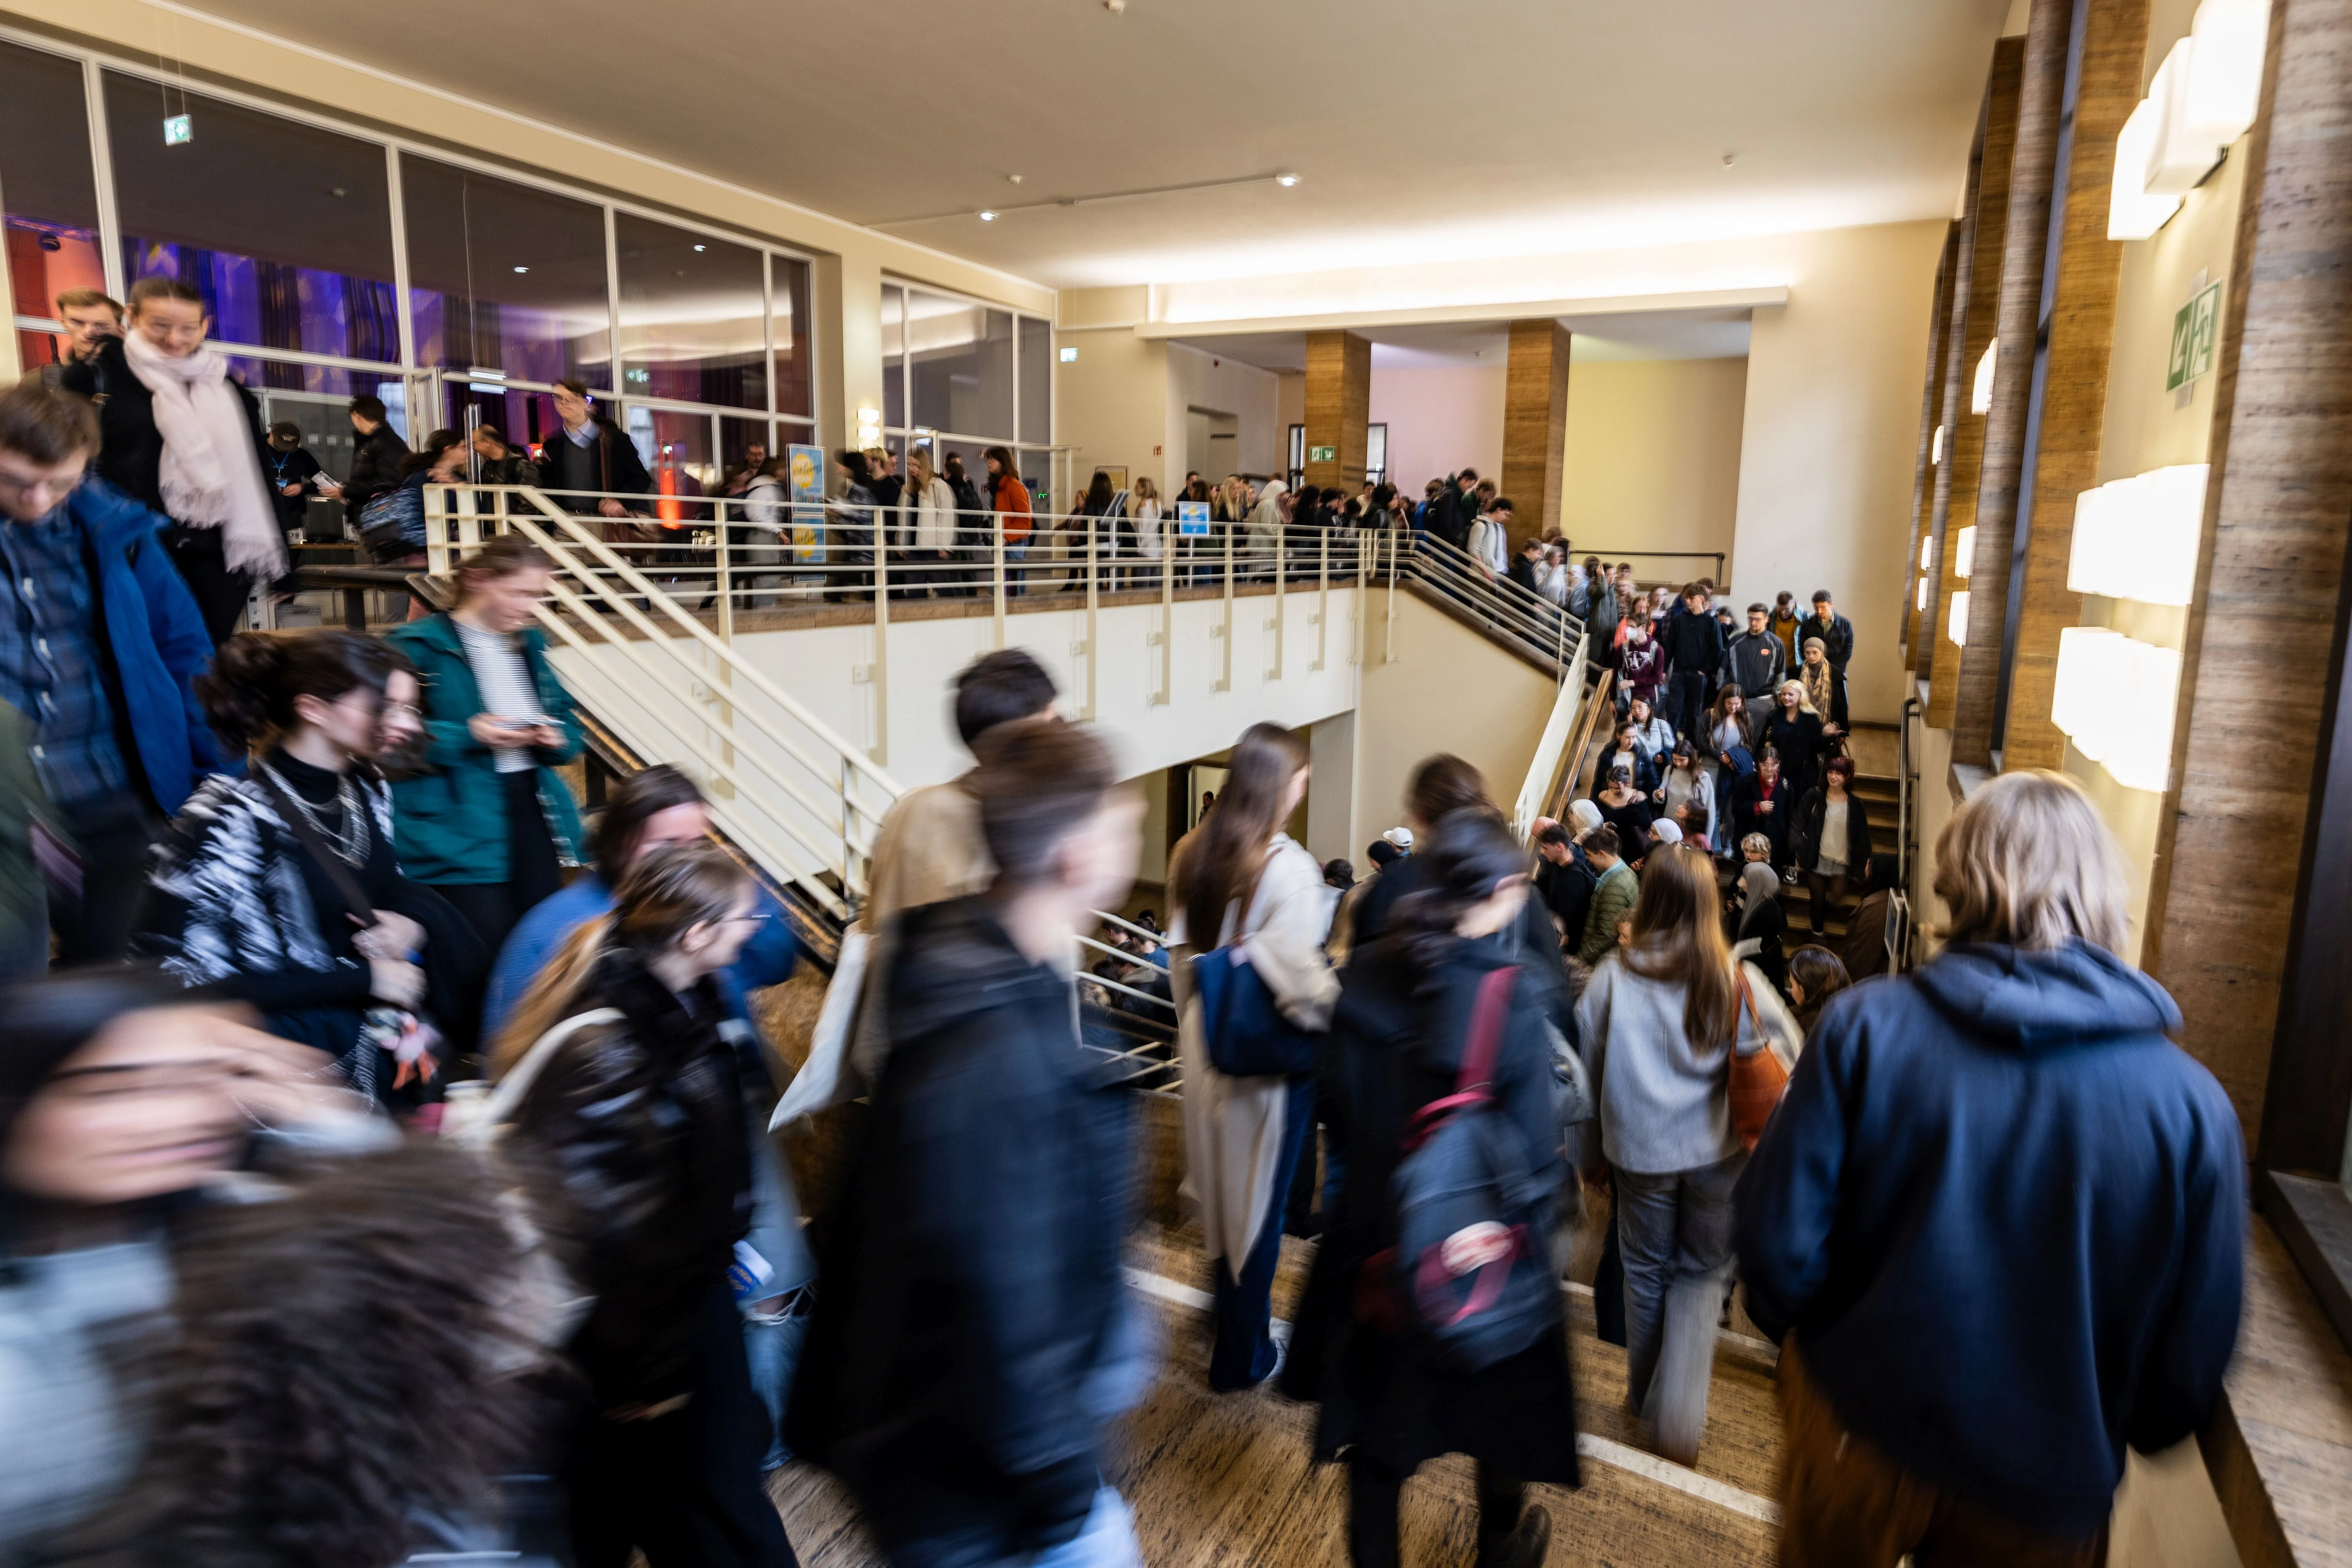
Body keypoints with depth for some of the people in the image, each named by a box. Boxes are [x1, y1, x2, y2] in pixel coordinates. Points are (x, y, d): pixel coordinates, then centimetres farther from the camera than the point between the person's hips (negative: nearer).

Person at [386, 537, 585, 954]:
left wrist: (557, 738, -3)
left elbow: (567, 722, 19)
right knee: (492, 956, -8)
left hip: (533, 813, 6)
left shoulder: (530, 644, 15)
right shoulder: (419, 646, -6)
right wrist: (468, 736, -19)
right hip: (461, 836, -6)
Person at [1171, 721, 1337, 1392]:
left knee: (1222, 1189, 23)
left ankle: (1231, 1307, 45)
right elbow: (1300, 981, -26)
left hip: (1207, 1046, 6)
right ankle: (1241, 1356, 27)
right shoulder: (1288, 868, -24)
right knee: (1258, 1200, 10)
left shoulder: (1193, 854, -2)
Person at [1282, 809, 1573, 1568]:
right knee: (1500, 1401, 26)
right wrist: (1534, 1240, -2)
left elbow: (1337, 1111, -3)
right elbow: (1533, 1145, -19)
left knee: (1375, 1409, 21)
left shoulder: (1366, 978, -12)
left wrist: (1366, 1186, 12)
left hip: (1375, 1238, 3)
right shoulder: (1514, 997, -24)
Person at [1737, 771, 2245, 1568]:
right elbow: (2190, 1363, -8)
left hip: (1853, 1441, 0)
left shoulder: (1863, 1027, -20)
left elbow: (1778, 1245, -16)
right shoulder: (2193, 1106, -16)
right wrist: (2112, 1435, 14)